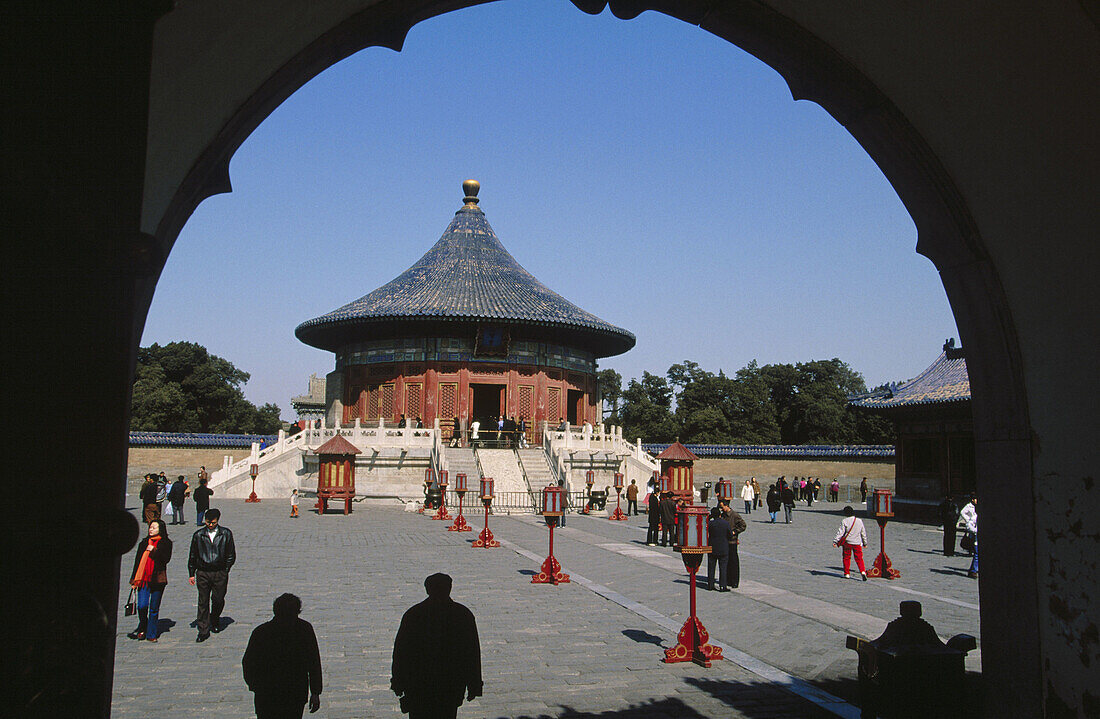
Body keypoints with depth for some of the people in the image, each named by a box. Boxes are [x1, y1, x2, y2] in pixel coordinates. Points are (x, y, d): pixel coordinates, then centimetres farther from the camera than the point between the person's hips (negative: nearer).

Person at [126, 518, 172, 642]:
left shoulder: (166, 543, 4)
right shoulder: (144, 543, 12)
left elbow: (166, 559, -9)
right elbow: (137, 561, 14)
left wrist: (154, 550, -17)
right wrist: (134, 579, 11)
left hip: (157, 579, -2)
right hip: (143, 579, 2)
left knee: (154, 608, 2)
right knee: (142, 606, -9)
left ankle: (152, 634, 13)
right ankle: (142, 628, 14)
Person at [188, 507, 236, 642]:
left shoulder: (226, 534, 1)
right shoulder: (198, 535, 4)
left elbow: (231, 555, 8)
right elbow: (192, 556, 12)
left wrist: (225, 570, 2)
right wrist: (191, 574, 9)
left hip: (220, 573, 0)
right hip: (202, 573, 1)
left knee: (218, 600, 4)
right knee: (203, 602, 0)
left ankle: (215, 621, 32)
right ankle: (203, 630, 6)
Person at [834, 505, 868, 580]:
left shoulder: (844, 521, -10)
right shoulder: (859, 521, 2)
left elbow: (840, 532, -14)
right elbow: (863, 533, 12)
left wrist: (835, 541, -12)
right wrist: (865, 543, 23)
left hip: (847, 543, -2)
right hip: (857, 543, 2)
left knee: (846, 558, 12)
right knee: (859, 559, 7)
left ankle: (847, 574, 15)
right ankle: (863, 572, -12)